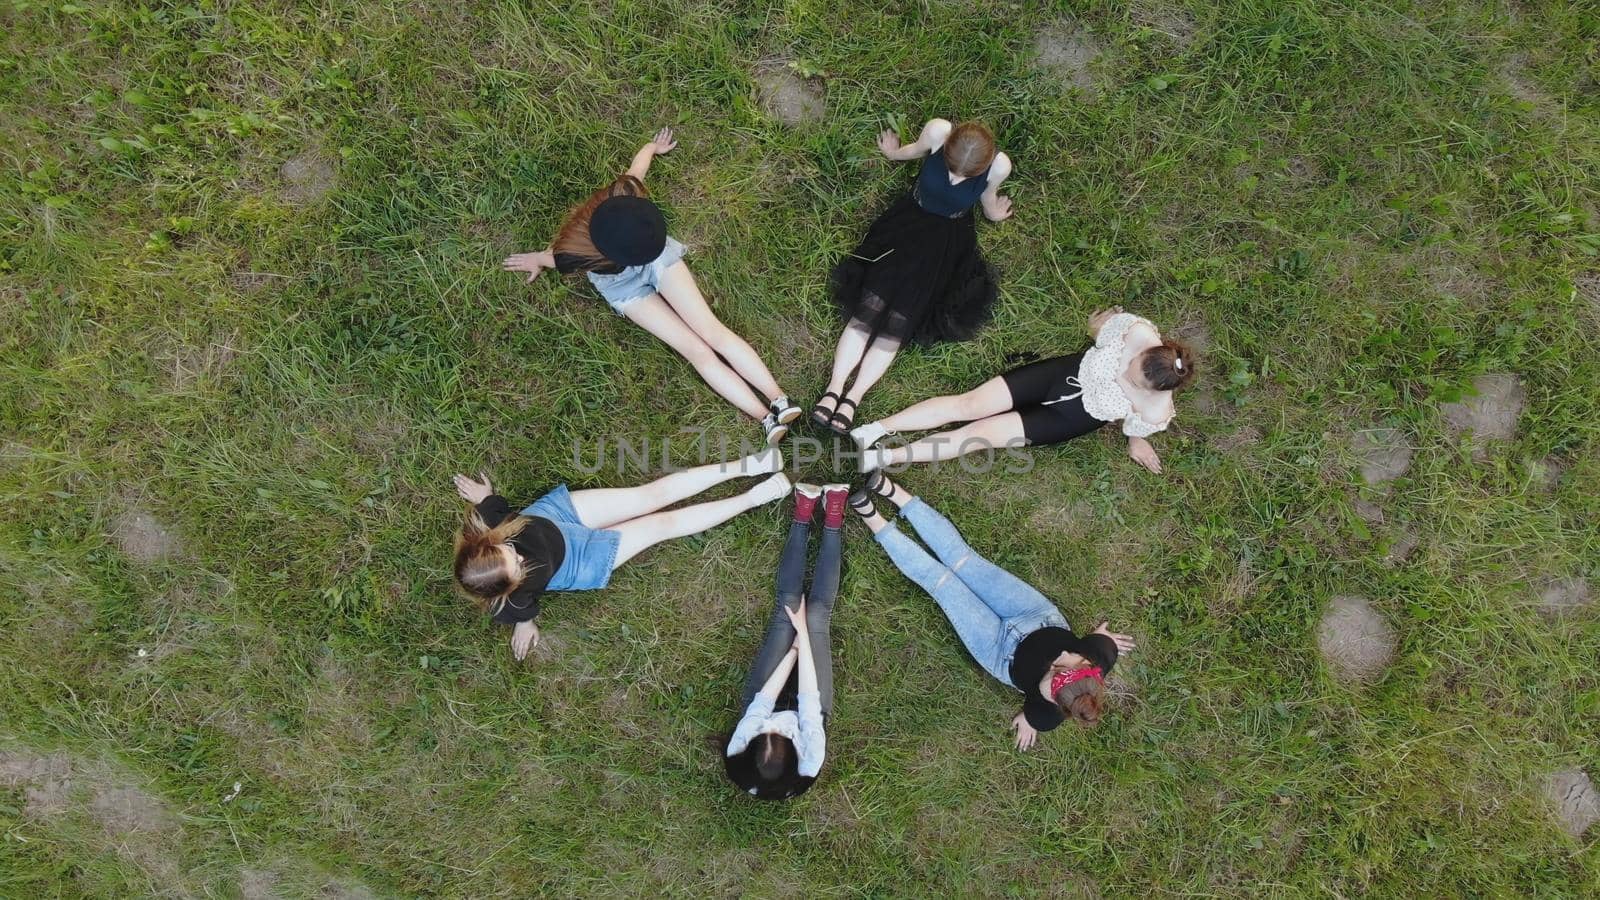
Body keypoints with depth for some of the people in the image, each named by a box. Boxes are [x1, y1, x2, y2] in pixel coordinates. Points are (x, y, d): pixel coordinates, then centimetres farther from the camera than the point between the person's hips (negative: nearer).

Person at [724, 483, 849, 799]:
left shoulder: (738, 760, -38)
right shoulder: (807, 767, -42)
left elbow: (761, 704, -28)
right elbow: (808, 704, -34)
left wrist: (793, 645, -23)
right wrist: (802, 635, -31)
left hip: (760, 702, 1)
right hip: (802, 707, -1)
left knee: (788, 606, -7)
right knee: (816, 615, -12)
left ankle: (803, 518, 11)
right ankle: (832, 522, 5)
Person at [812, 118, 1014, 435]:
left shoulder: (999, 165, -22)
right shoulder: (938, 131, -21)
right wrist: (894, 153, 25)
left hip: (948, 239, -1)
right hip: (909, 221, 1)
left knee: (899, 323, -15)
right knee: (868, 309, -15)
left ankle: (852, 400, -16)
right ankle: (833, 391, -17)